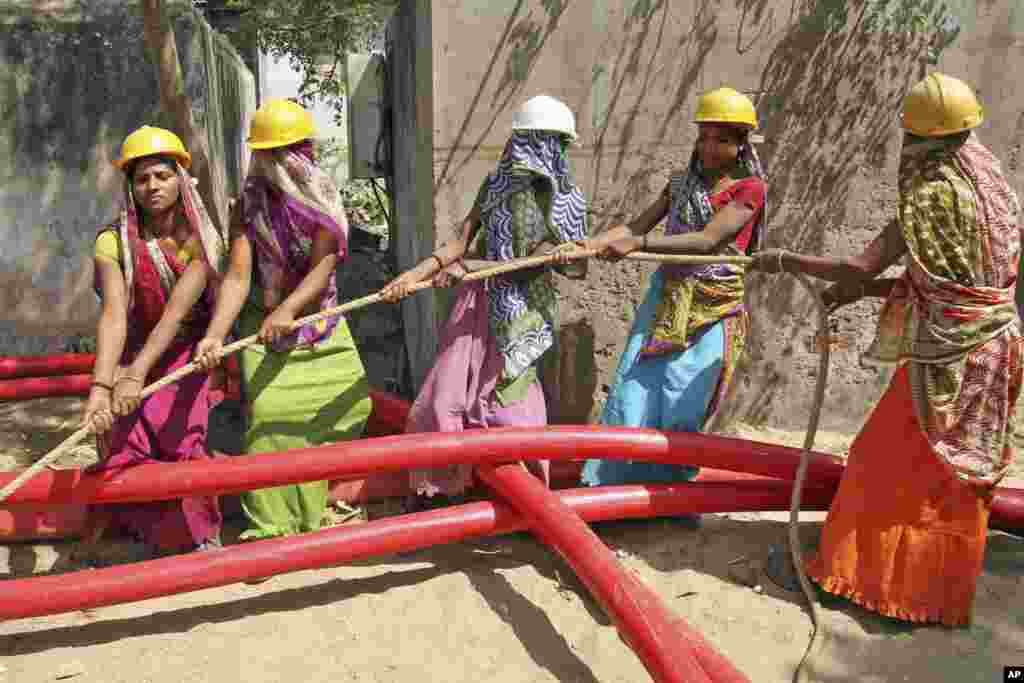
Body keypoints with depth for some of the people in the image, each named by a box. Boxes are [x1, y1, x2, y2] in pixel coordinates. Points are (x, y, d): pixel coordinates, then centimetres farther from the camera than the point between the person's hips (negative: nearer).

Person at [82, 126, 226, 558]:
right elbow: (114, 315, -24)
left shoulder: (203, 238, -12)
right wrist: (101, 386, -38)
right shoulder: (113, 242, -11)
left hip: (192, 356, -1)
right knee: (125, 446, -14)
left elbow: (179, 308, -24)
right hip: (134, 359, 1)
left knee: (183, 440, -16)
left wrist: (138, 372, -35)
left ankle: (198, 533, 5)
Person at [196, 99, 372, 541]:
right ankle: (269, 525, -6)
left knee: (350, 402, 0)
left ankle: (317, 503, 23)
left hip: (318, 320, 3)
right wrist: (215, 334, -35)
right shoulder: (248, 206, -11)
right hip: (264, 323, -2)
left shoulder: (325, 199, -8)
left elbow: (323, 266, -19)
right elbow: (237, 277, -19)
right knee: (268, 410, -17)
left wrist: (287, 309, -37)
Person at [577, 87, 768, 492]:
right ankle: (611, 484, 6)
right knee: (634, 391, -1)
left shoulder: (749, 188, -5)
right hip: (665, 300, 4)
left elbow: (707, 239, -19)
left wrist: (638, 244, -29)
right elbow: (638, 224, 3)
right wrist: (589, 243, -15)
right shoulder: (683, 182, 12)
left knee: (680, 404, -3)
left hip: (711, 310, -4)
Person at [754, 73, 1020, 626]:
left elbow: (860, 268, -20)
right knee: (954, 475, 17)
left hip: (951, 354, -9)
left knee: (892, 464, 4)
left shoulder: (934, 192, -17)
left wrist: (784, 261, -9)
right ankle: (938, 591, 30)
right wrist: (862, 290, 12)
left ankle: (870, 576, 17)